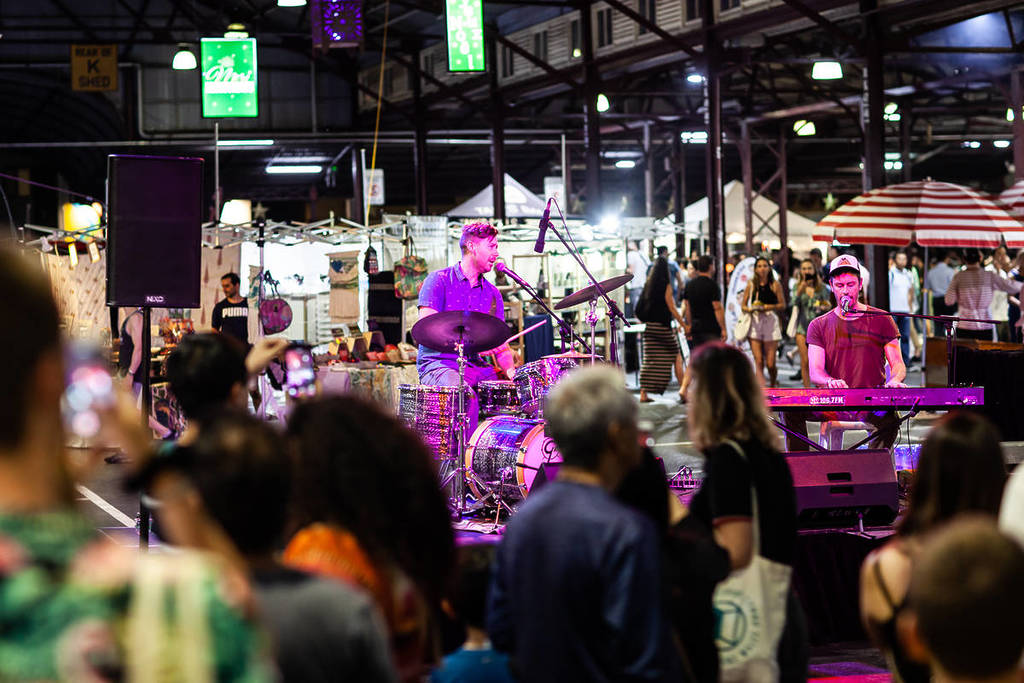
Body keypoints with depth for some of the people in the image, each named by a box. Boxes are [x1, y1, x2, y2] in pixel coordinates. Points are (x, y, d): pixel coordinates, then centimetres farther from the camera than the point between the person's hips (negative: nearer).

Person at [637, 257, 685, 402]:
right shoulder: (666, 285, -10)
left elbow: (640, 309, 9)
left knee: (650, 360, 7)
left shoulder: (648, 285, 7)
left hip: (650, 327, 6)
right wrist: (684, 325, -8)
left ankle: (644, 394, 2)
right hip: (663, 326, -6)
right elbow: (672, 308, -13)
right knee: (677, 358, 5)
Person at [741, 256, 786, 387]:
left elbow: (782, 305, 2)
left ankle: (773, 386, 28)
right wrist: (750, 309, -12)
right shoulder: (751, 285, 7)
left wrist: (768, 307, -13)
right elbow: (743, 305, 9)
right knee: (758, 361, -7)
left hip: (771, 323, -1)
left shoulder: (775, 285, 2)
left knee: (770, 363, -1)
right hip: (754, 324, 1)